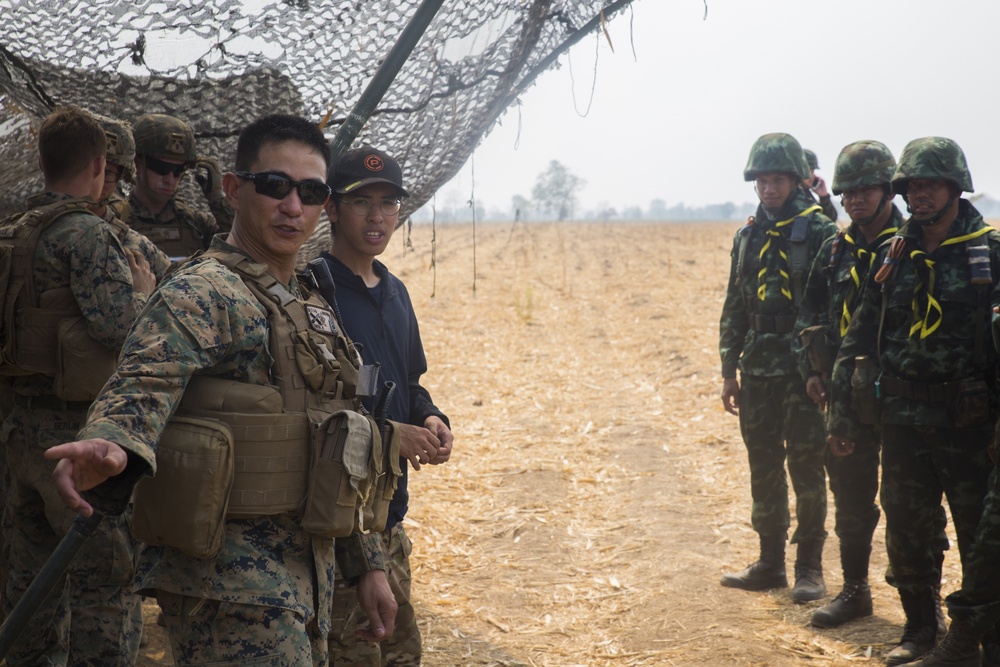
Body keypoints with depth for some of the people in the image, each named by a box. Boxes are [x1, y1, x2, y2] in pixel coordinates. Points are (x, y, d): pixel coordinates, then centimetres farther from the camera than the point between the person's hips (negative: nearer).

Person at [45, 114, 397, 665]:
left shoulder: (312, 310, 16)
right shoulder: (201, 294, -10)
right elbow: (143, 384, -28)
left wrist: (367, 563, 20)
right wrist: (111, 447, -50)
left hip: (308, 576, 9)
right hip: (229, 585, -8)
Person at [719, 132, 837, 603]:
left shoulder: (819, 233, -6)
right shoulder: (747, 237, 12)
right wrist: (729, 371, 11)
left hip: (803, 369, -6)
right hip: (757, 369, 6)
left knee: (806, 470, -1)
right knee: (763, 470, 10)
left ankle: (810, 568, 9)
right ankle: (770, 564, 20)